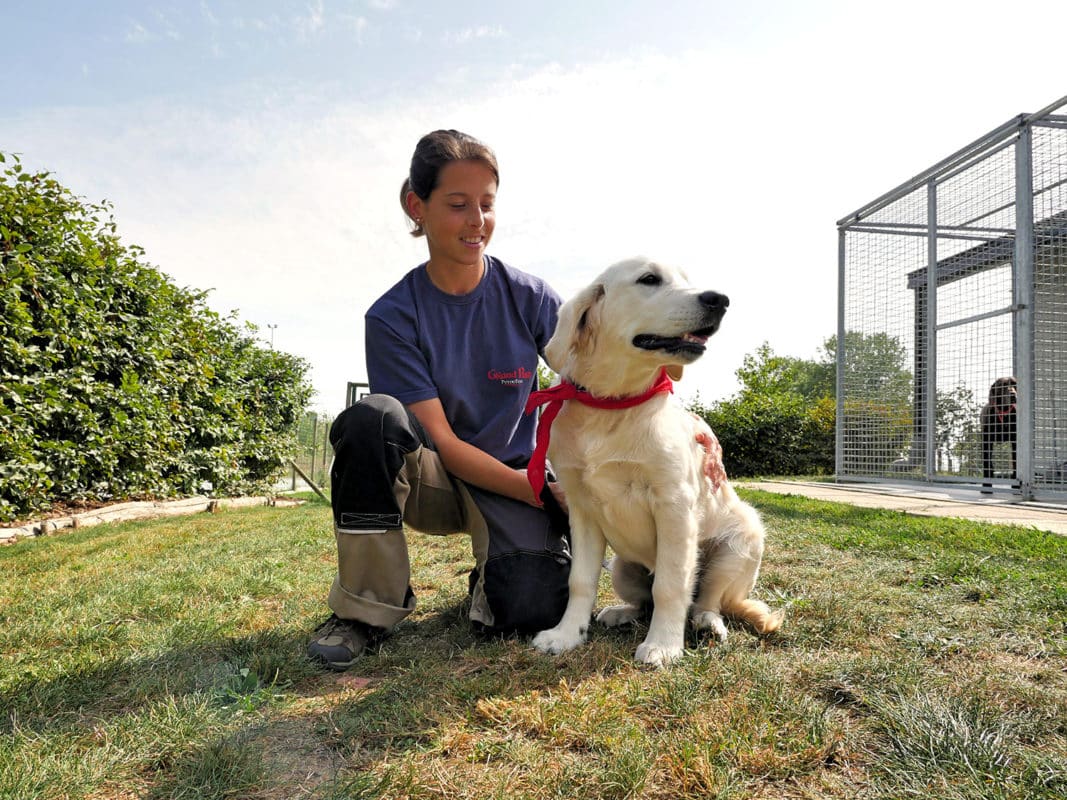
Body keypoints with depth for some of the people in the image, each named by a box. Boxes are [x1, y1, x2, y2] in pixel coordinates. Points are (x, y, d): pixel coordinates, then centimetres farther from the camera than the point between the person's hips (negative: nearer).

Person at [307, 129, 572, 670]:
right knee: (371, 417, -32)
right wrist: (540, 492, -22)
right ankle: (366, 609, -15)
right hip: (434, 478, 0)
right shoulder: (392, 317, -12)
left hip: (516, 477, 1)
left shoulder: (529, 297, -7)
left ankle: (491, 575, 12)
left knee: (531, 609, -27)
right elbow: (442, 441, -15)